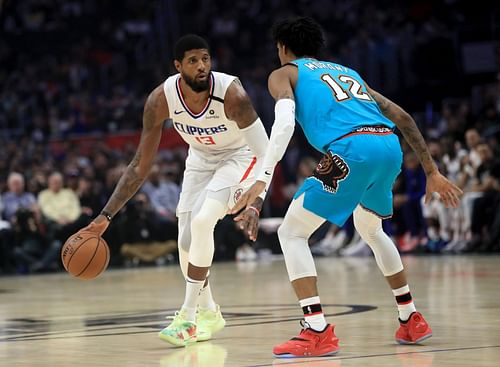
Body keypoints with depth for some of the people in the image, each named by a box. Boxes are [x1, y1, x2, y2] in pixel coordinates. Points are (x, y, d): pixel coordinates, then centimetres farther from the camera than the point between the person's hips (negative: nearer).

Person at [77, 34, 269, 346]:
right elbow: (141, 165, -16)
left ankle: (188, 317, -14)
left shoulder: (232, 94, -36)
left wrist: (256, 202, -47)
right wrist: (106, 216, -20)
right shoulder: (161, 100, -25)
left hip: (239, 156, -4)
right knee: (187, 242, 1)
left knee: (202, 222, -24)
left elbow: (265, 153, -31)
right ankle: (208, 313, 27)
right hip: (201, 158, 4)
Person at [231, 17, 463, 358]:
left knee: (292, 233, 4)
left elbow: (285, 122, -4)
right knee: (371, 230, 33)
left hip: (351, 149, -6)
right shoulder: (347, 71, 35)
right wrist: (432, 172, 29)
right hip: (390, 145, 7)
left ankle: (318, 332, -9)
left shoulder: (284, 74, 18)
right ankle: (412, 320, 34)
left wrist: (263, 179, -11)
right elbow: (403, 117, 28)